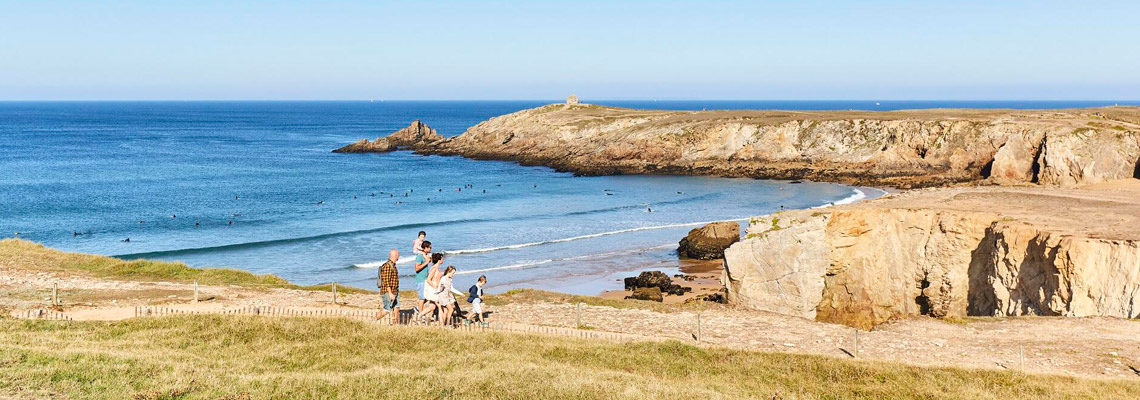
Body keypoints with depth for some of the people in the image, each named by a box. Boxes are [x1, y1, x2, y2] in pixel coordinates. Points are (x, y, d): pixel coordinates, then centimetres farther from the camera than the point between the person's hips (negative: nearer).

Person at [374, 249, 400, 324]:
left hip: (394, 292, 9)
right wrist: (390, 293, -24)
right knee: (386, 310, -5)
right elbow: (386, 281, -21)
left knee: (396, 309, 3)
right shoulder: (387, 266, -17)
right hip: (388, 292, -9)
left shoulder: (392, 265, 14)